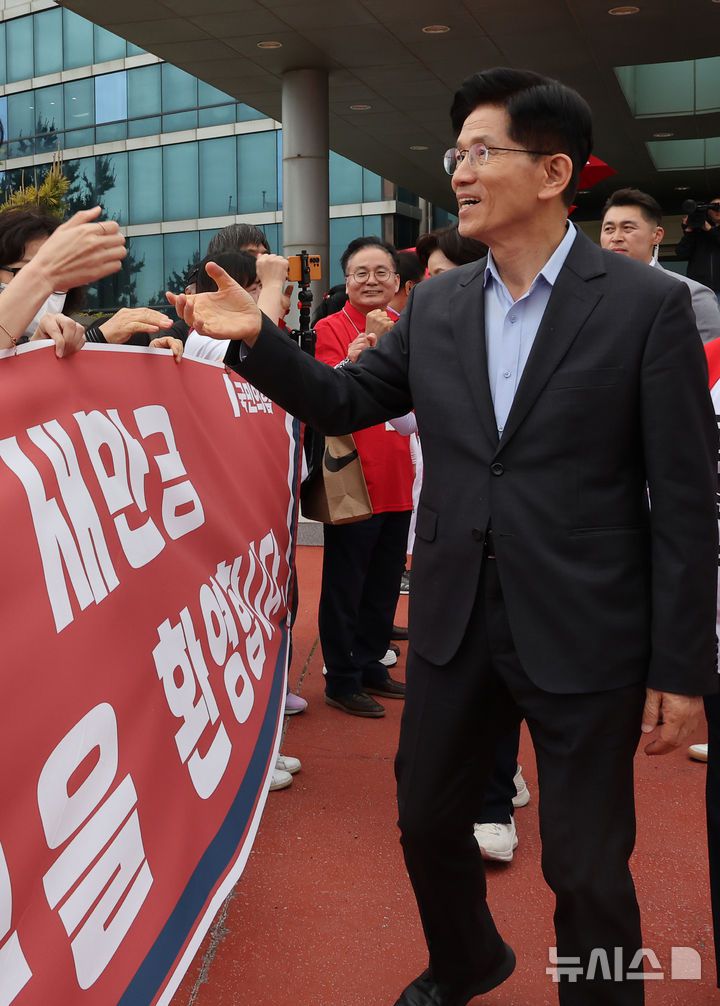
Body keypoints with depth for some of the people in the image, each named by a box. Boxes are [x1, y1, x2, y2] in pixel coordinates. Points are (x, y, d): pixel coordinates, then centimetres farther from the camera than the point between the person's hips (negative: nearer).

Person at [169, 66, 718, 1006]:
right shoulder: (435, 305, 5)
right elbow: (343, 402, 13)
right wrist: (256, 337, -4)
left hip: (583, 636, -5)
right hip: (455, 621, 5)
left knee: (588, 867, 9)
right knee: (427, 819, 20)